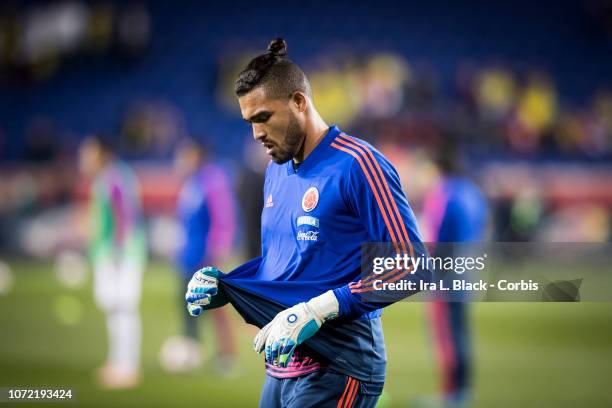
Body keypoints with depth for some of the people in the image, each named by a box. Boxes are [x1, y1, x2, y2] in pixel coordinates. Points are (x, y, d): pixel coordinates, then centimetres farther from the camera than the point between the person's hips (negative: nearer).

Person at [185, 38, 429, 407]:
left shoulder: (356, 165, -12)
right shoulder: (277, 170, 15)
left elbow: (411, 268, -16)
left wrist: (317, 310, -23)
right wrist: (222, 284, 7)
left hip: (336, 368, -8)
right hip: (282, 369, 8)